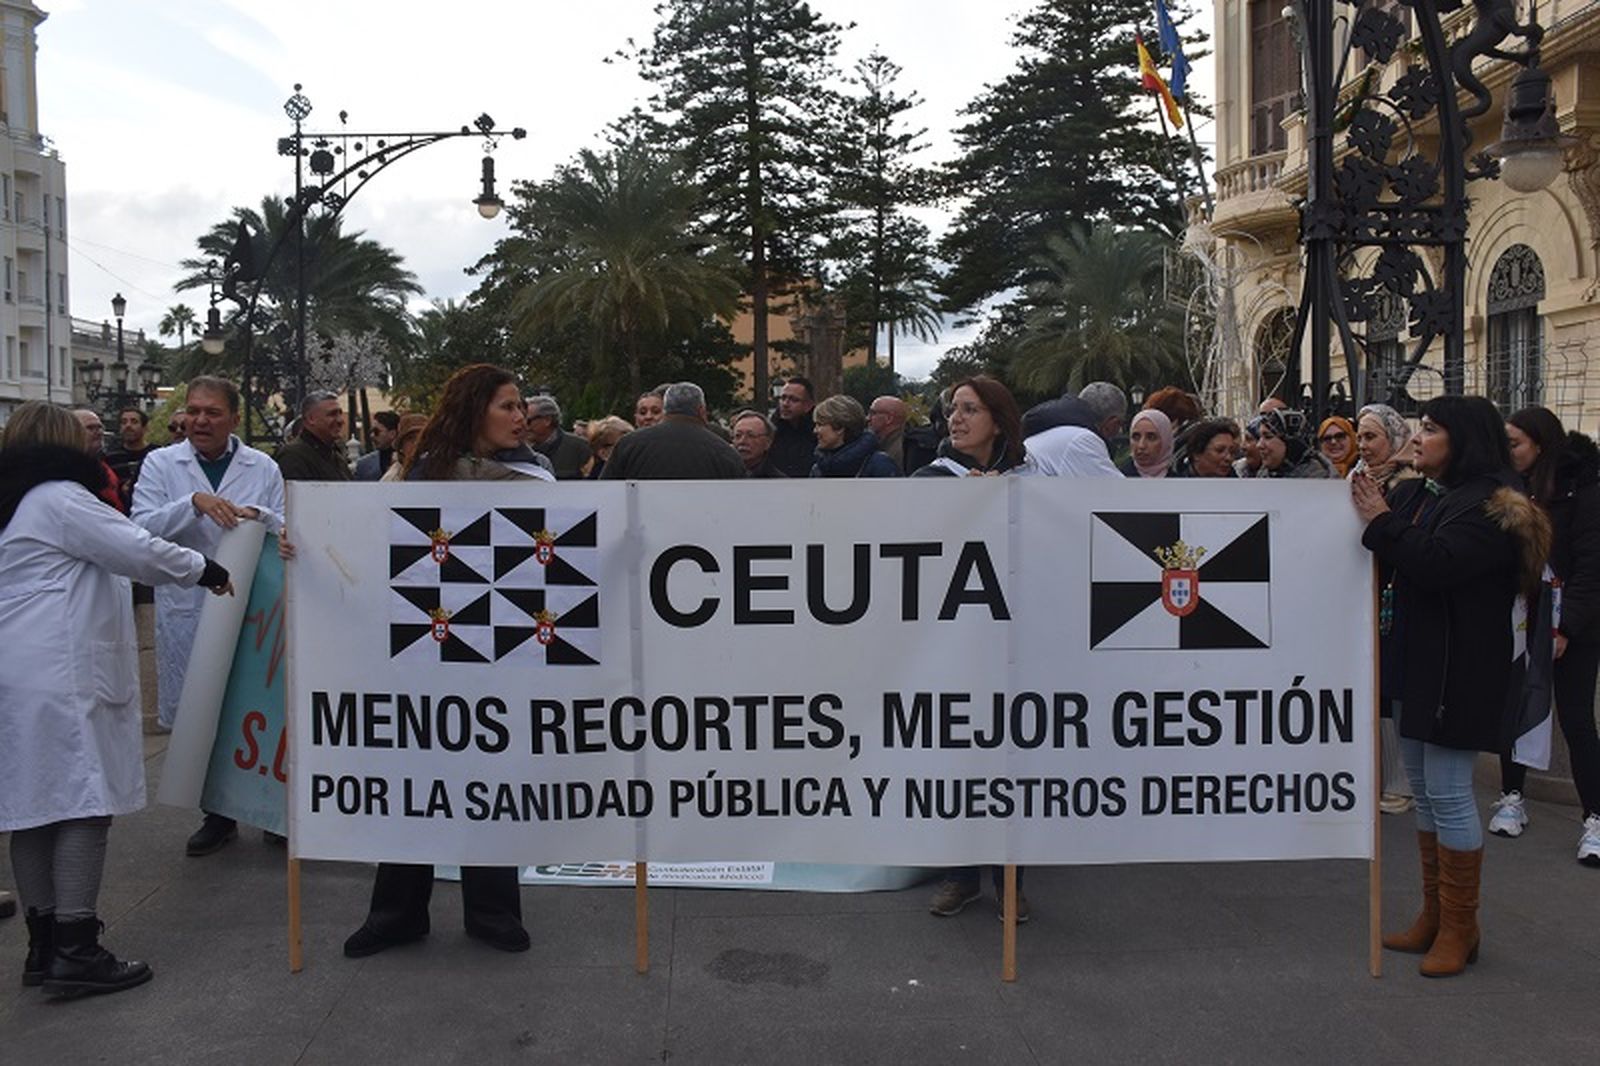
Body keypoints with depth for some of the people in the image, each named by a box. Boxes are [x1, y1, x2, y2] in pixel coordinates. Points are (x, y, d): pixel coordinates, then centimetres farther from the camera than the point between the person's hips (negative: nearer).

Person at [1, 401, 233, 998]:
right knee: (85, 804, -7)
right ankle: (75, 953, -8)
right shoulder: (60, 498, -7)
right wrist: (202, 569, 2)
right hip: (63, 675, -9)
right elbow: (137, 550, -10)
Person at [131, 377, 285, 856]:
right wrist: (195, 503, -20)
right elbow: (142, 528, -7)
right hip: (187, 610, 1)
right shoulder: (160, 464, 5)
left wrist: (260, 515, -16)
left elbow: (287, 533, 4)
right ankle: (218, 814, 22)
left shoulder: (263, 467, 6)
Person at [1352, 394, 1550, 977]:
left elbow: (1437, 563, -27)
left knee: (1449, 794, -4)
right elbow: (1389, 561, 13)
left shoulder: (1489, 503, -13)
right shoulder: (1416, 493, 12)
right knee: (1425, 793, 14)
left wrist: (1383, 521, -18)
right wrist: (1370, 512, -1)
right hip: (1415, 661, 9)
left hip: (1458, 670, -9)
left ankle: (1460, 929, 9)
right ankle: (1433, 918, 25)